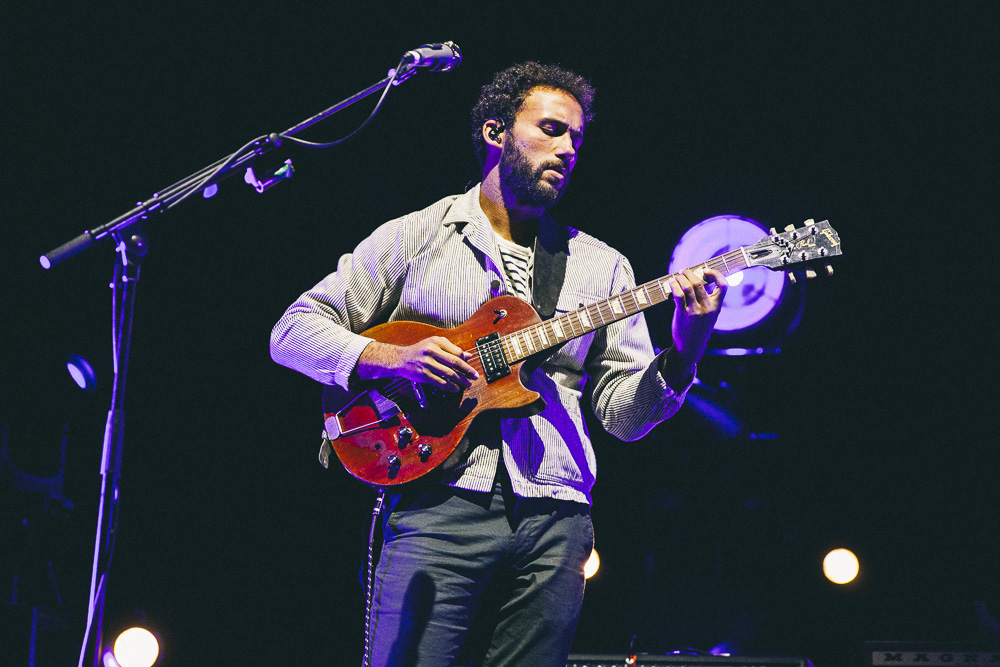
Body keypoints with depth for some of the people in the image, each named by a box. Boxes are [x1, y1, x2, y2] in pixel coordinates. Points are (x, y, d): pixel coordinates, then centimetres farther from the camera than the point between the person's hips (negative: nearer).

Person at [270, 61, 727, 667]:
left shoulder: (601, 265, 17)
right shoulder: (413, 237, 9)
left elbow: (626, 413, 11)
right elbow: (293, 332, 6)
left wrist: (684, 353, -8)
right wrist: (391, 357, -11)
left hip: (554, 521, 3)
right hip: (439, 504, -3)